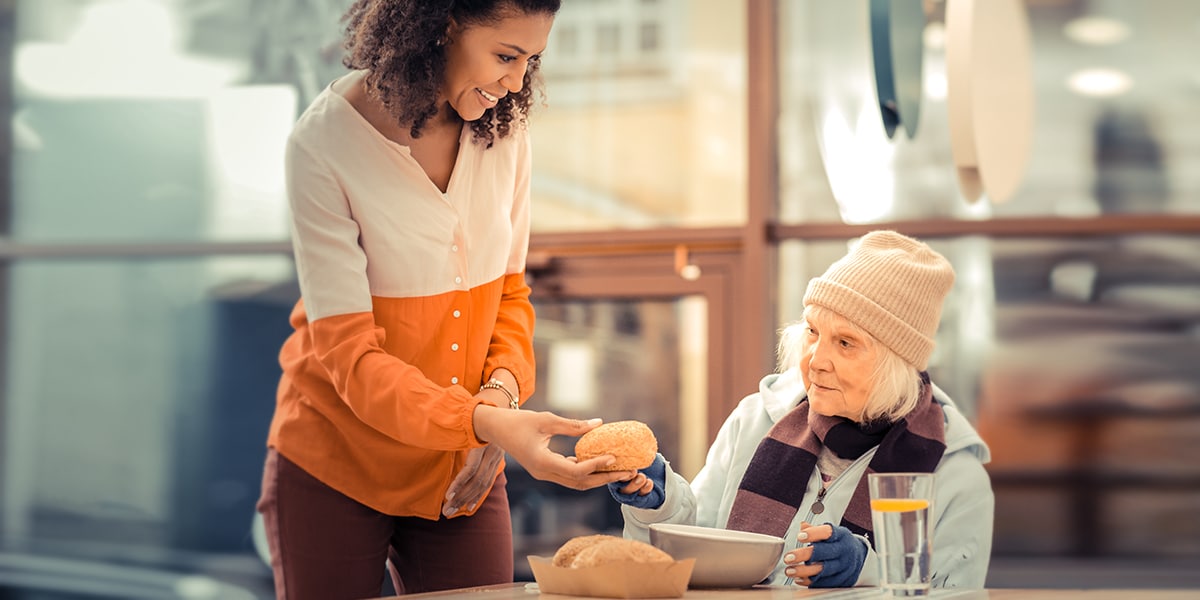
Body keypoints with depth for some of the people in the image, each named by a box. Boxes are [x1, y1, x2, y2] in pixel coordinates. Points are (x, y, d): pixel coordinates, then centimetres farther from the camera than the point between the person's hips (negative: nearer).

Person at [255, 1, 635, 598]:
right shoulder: (322, 143, -19)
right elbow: (348, 354, -22)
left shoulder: (503, 128, -3)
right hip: (333, 475, -4)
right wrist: (487, 424, -34)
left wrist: (503, 387, -13)